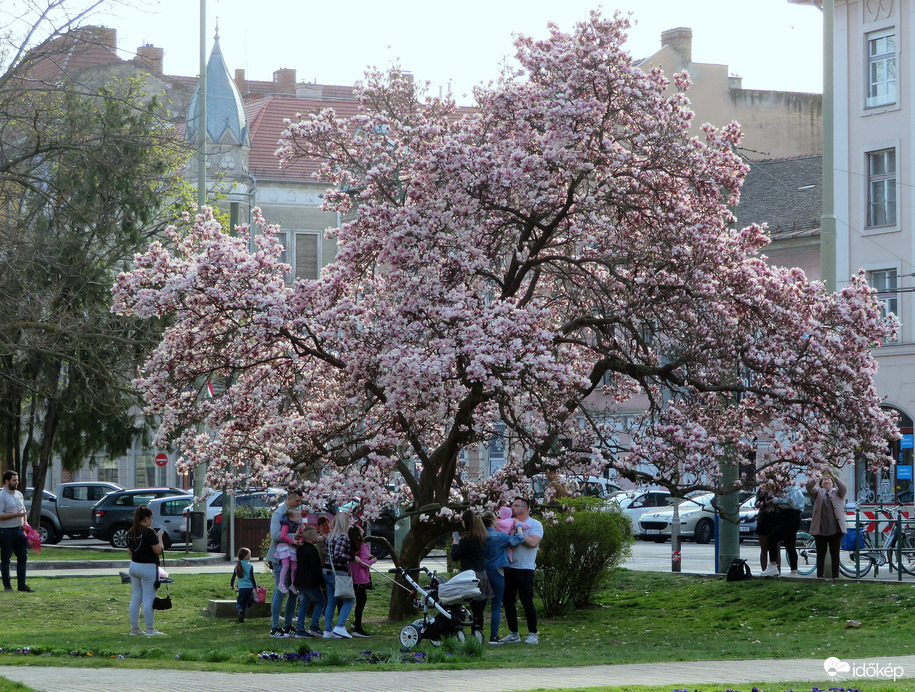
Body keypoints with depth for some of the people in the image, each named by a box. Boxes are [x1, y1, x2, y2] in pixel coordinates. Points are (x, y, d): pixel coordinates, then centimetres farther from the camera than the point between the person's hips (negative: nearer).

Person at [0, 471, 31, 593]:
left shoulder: (19, 494, 13)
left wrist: (24, 524, 8)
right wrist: (16, 515, -22)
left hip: (19, 530, 7)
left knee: (23, 557, 6)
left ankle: (22, 584, 12)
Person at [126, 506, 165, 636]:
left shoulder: (130, 533, 7)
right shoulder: (149, 532, -17)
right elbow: (158, 551, -15)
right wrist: (160, 537, -2)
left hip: (134, 566, 8)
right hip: (148, 567, -8)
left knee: (135, 598, 10)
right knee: (148, 598, -3)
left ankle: (134, 628, 12)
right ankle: (150, 629, -1)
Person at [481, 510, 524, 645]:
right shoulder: (498, 536, -15)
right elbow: (518, 539, -10)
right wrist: (518, 527, 8)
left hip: (482, 572, 6)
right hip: (496, 572, -6)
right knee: (496, 607, 0)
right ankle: (493, 637, -1)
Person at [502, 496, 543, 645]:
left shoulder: (535, 524, -2)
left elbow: (533, 543, -18)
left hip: (525, 569, -7)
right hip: (508, 568, 7)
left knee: (527, 602, -5)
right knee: (508, 601, 8)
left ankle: (533, 634, 4)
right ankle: (513, 634, 18)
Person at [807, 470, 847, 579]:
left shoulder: (837, 492, 14)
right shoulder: (818, 491, 14)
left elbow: (844, 489, -8)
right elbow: (809, 487, -5)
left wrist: (834, 477, -21)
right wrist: (816, 478, -26)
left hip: (835, 529, 0)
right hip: (820, 528, 0)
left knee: (835, 554, 3)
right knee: (821, 554, 2)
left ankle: (835, 576, 7)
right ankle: (820, 576, 6)